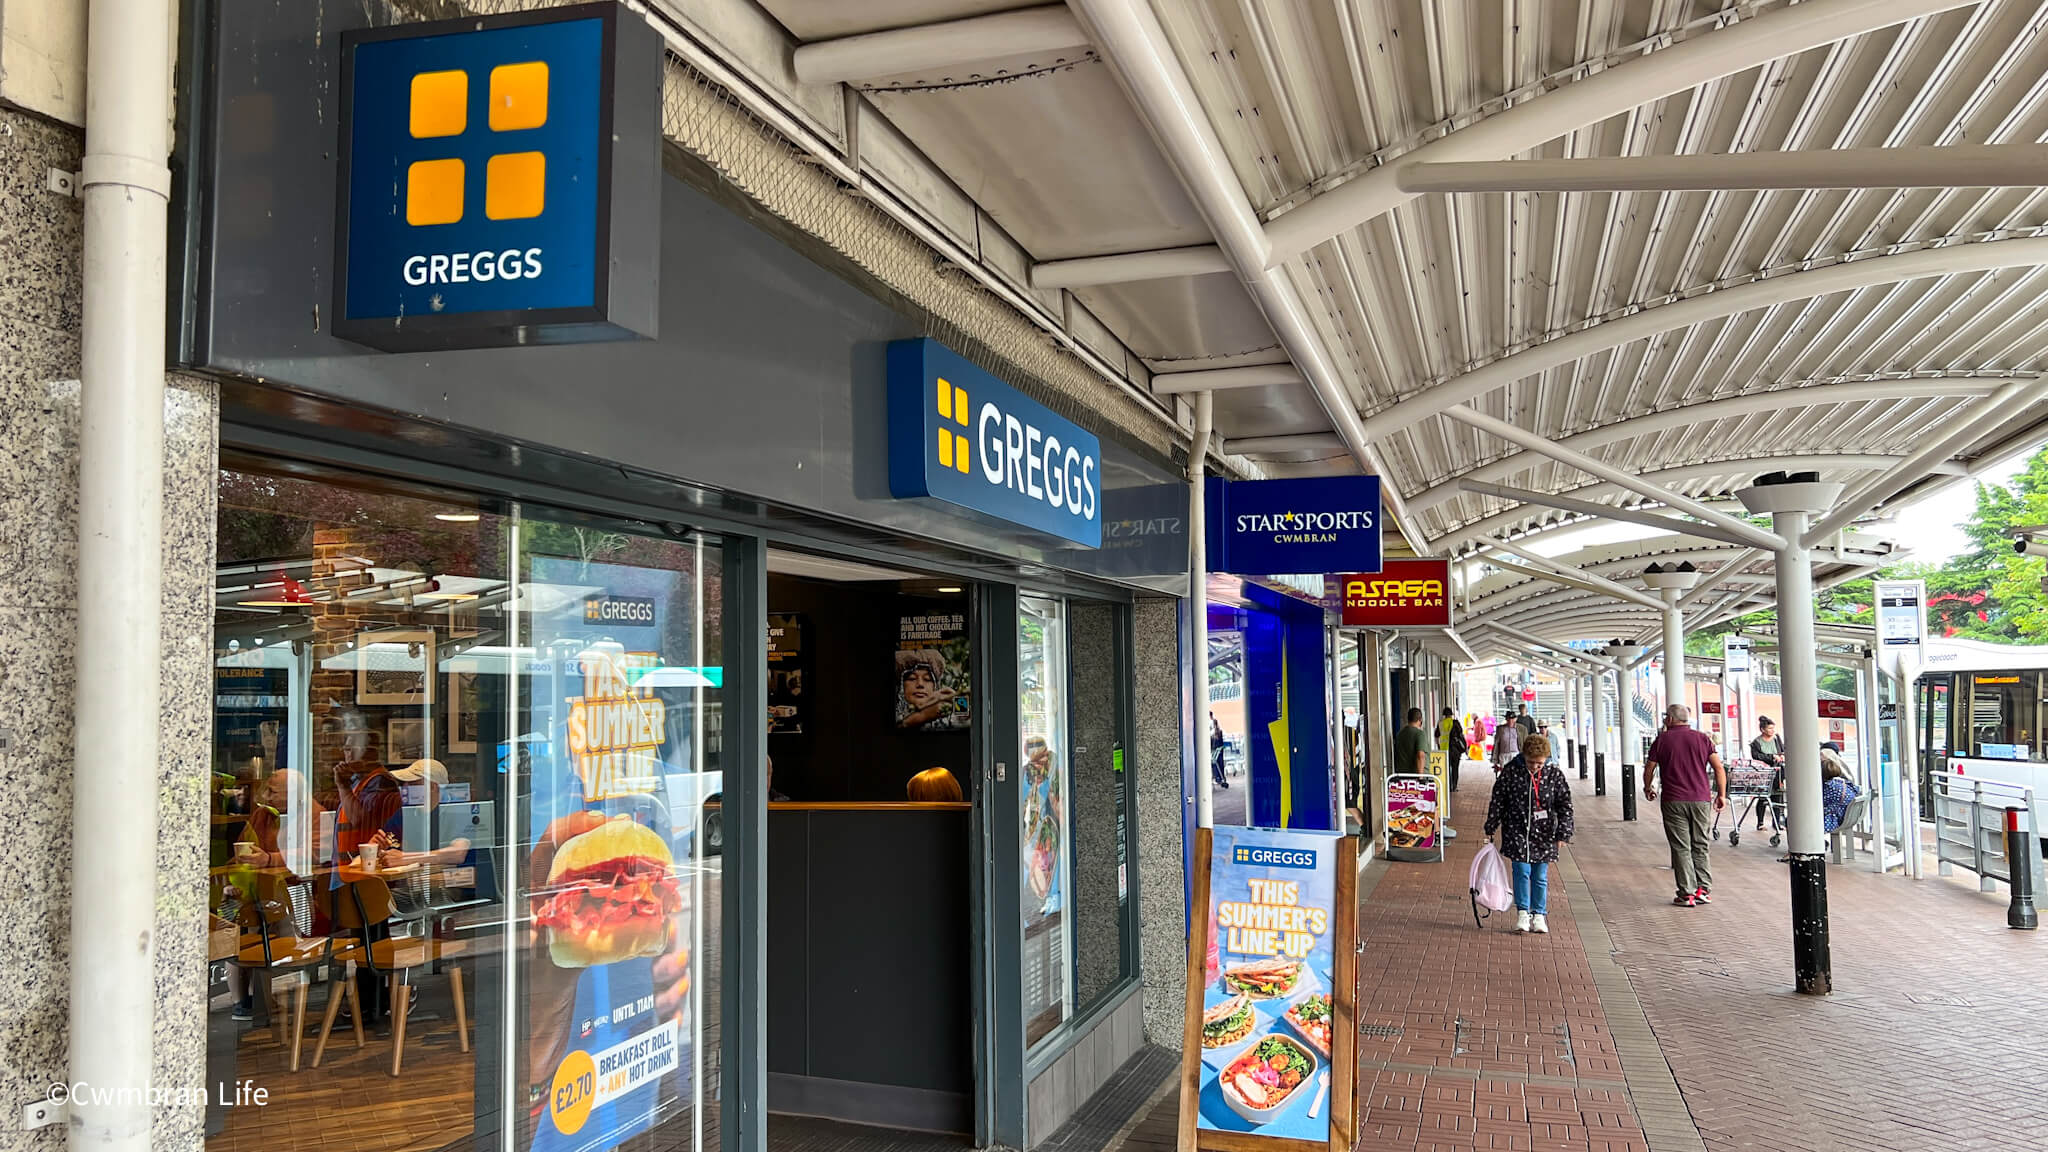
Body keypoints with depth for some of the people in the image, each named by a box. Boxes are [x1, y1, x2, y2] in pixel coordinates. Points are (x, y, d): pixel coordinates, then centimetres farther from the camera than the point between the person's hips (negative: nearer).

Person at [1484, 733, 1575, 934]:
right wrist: (1491, 827, 3)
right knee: (1522, 871, -8)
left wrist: (1563, 834, -1)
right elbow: (1497, 801, 1)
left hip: (1544, 834, 1)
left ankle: (1539, 915, 19)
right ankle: (1522, 912, 5)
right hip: (1517, 831, -1)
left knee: (1540, 876, 7)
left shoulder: (1554, 774, -3)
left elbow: (1565, 806, 3)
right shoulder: (1510, 772, -6)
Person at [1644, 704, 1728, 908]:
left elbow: (1649, 769, 7)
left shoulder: (1662, 740, 2)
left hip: (1674, 801, -2)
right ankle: (1703, 890, 10)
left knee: (1681, 848, 0)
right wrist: (1721, 795, 8)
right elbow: (1719, 768, 1)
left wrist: (1648, 789, 25)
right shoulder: (1702, 738, 7)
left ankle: (1687, 893, -2)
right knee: (1700, 846, 12)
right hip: (1701, 800, 2)